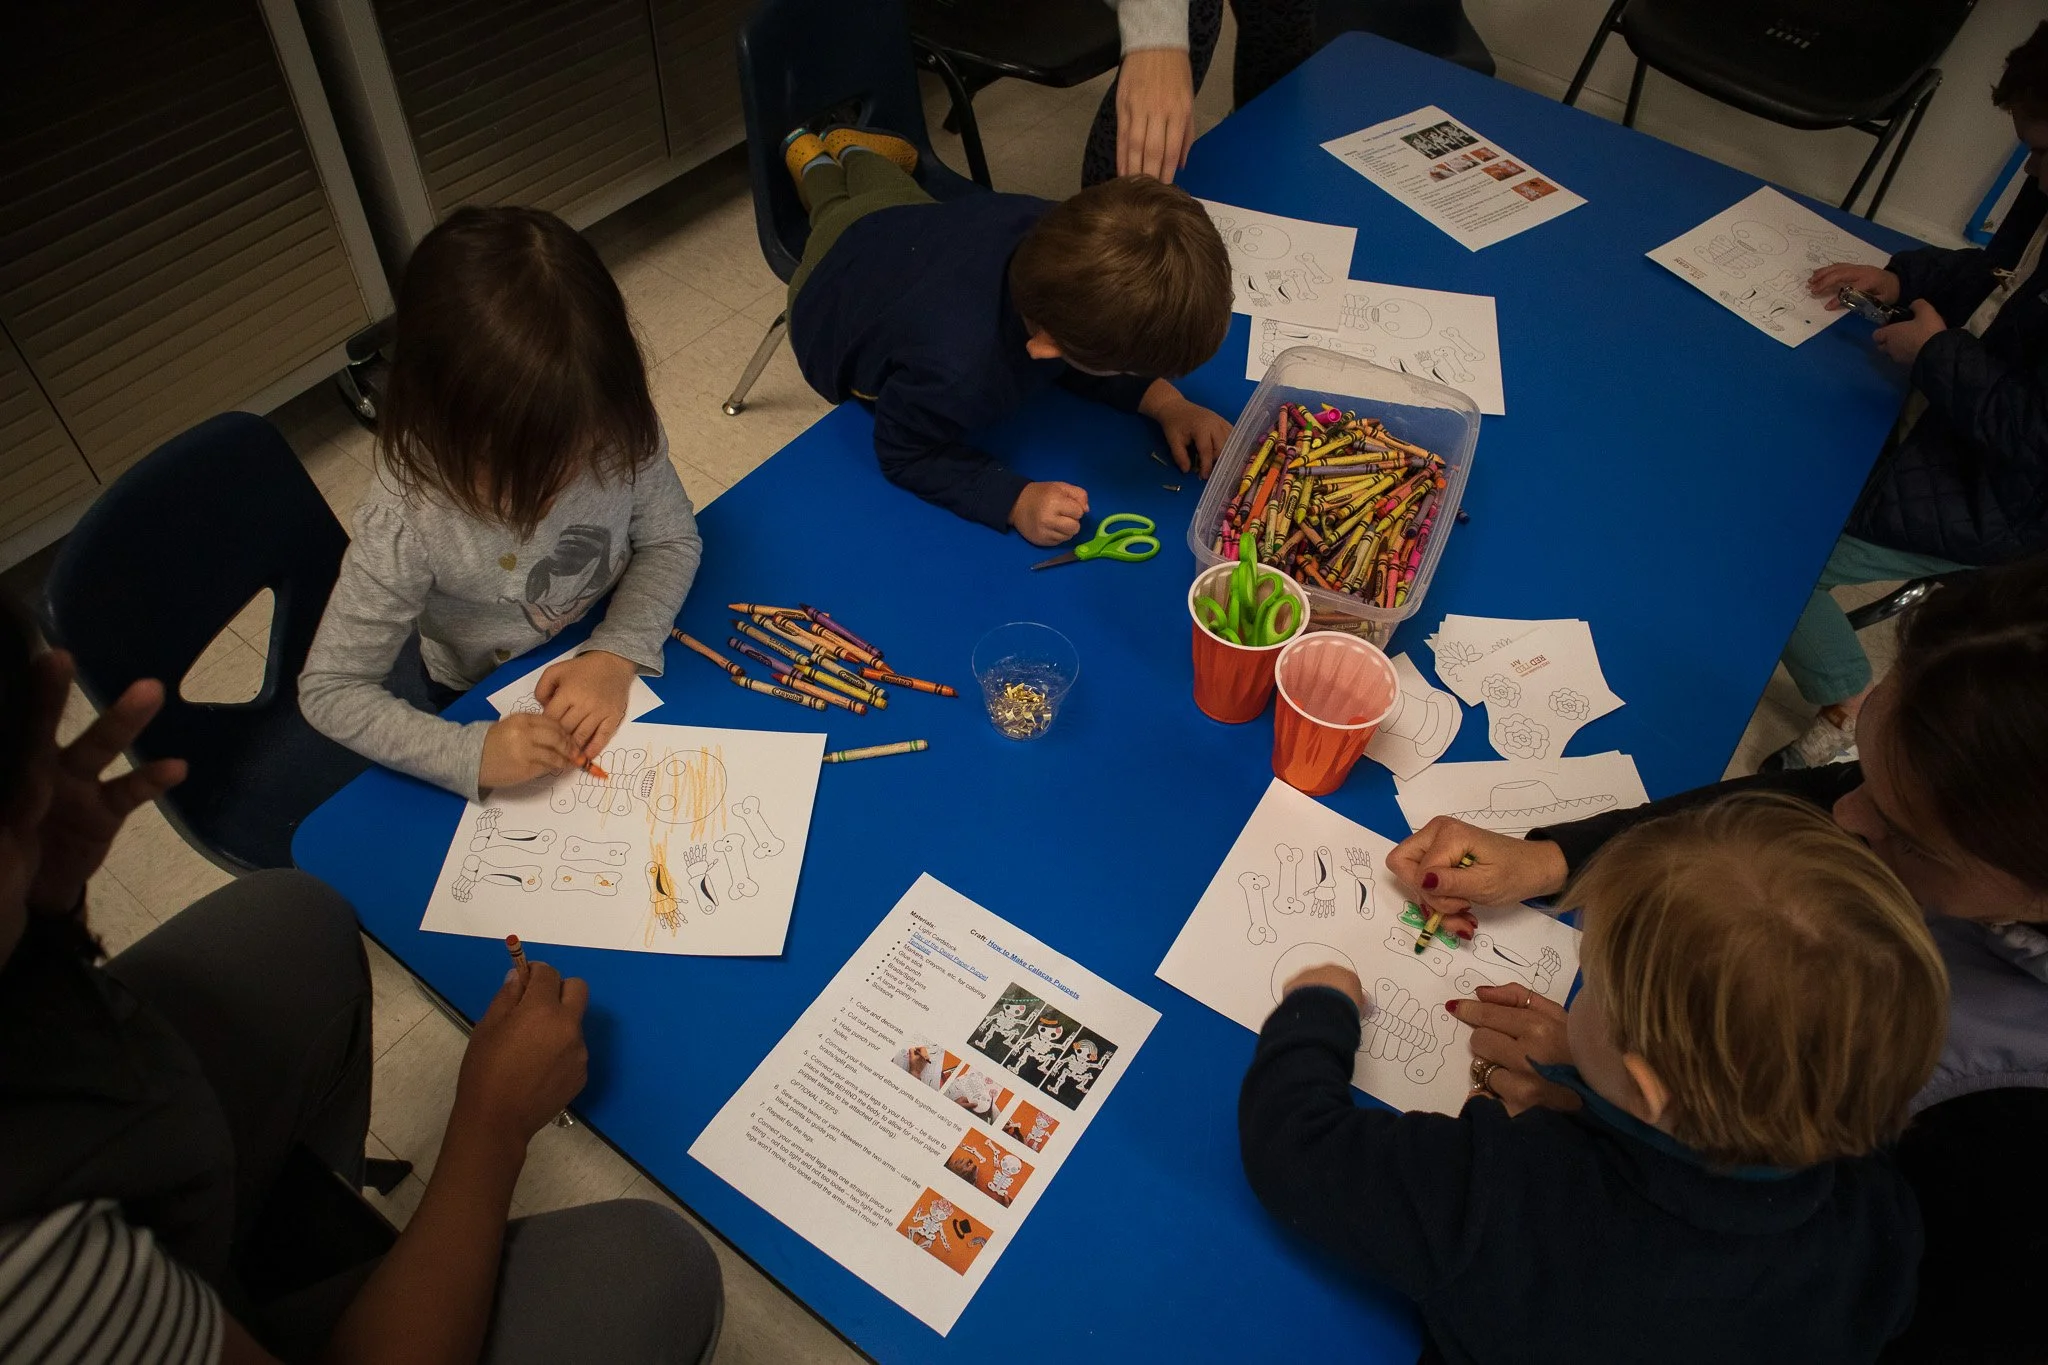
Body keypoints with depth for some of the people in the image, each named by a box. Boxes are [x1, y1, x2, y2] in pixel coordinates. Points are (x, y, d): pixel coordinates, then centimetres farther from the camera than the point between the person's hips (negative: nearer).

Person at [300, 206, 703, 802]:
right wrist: (471, 753, -42)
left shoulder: (620, 429, -31)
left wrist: (617, 656, -30)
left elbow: (672, 540, -14)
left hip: (616, 653, 1)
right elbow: (330, 691, -27)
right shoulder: (407, 523, -37)